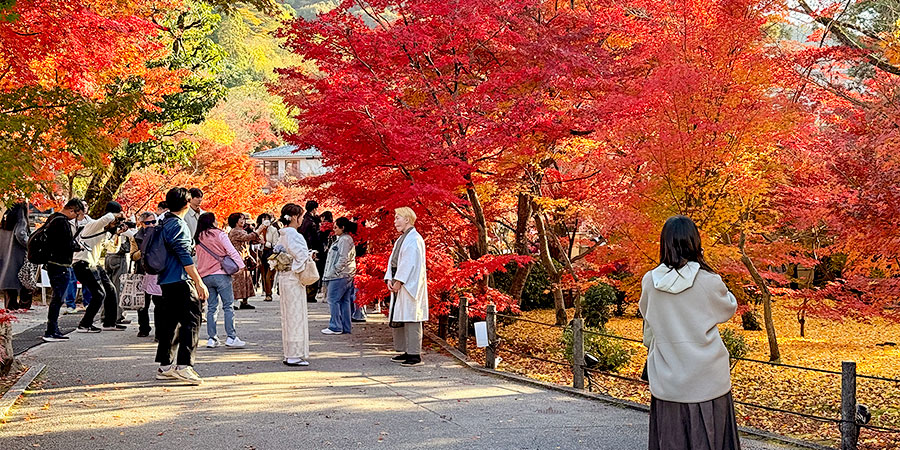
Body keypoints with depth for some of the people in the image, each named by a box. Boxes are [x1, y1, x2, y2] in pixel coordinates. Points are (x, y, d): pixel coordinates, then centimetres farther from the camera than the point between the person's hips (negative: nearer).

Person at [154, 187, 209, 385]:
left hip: (166, 280, 10)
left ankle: (165, 365, 15)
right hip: (180, 280, -10)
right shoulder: (178, 225, -13)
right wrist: (199, 282, -18)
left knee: (170, 322, 12)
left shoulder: (164, 223, 15)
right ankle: (184, 366, -16)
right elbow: (185, 257, -18)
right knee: (190, 321, -9)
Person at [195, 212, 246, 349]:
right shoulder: (219, 234, -5)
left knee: (211, 308, 10)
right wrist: (240, 265, -7)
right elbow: (231, 250, -10)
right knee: (228, 306, -2)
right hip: (221, 274, -5)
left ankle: (211, 339, 8)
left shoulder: (198, 239, 12)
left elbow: (198, 259, 18)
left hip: (205, 276, 6)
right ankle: (231, 337, -7)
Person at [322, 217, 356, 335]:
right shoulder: (341, 239, 20)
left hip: (340, 275, -10)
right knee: (344, 301, 10)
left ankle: (335, 327, -4)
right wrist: (330, 273, 18)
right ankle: (345, 328, 12)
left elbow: (343, 259, -20)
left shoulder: (344, 240, -13)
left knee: (333, 300, -6)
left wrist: (334, 271, -16)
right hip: (347, 276, 10)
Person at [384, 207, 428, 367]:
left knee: (410, 318, -9)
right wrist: (389, 279, 4)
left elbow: (410, 263, -19)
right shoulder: (401, 239, 17)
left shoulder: (414, 239, -13)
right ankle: (406, 351, 20)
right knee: (398, 318, 12)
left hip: (410, 284, -10)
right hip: (398, 283, 10)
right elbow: (392, 260, 17)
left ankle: (415, 355, -7)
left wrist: (398, 281, -18)